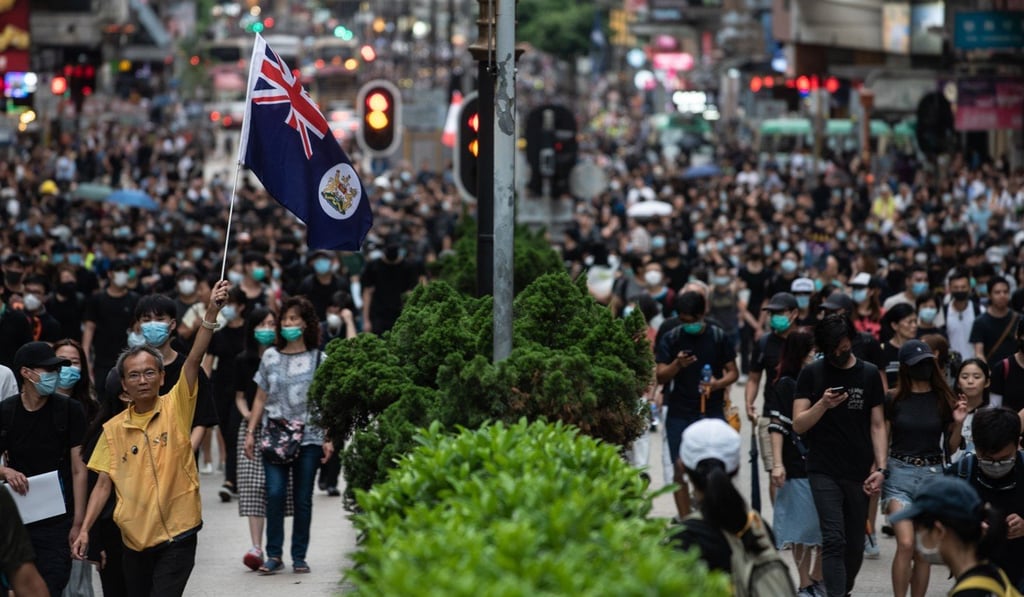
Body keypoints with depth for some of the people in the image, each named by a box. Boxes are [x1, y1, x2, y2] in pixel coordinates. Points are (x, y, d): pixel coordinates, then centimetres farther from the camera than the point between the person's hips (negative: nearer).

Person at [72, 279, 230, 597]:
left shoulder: (175, 408, -2)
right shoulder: (113, 429, 5)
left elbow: (194, 360, -14)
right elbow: (104, 484, 6)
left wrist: (211, 313, -26)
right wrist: (85, 530, -2)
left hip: (177, 534, -4)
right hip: (135, 538, 4)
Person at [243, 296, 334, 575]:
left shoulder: (318, 359, 4)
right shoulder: (270, 357, 9)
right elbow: (261, 398, 12)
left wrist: (328, 439, -4)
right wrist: (250, 432, 5)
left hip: (308, 438, -1)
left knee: (303, 499, 1)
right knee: (275, 493, -12)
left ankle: (299, 557, 10)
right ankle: (273, 555, -5)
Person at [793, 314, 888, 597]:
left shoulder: (869, 374, 6)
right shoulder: (811, 374, 2)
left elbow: (877, 425, 6)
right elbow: (798, 425, -2)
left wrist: (880, 468, -4)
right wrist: (823, 404, -20)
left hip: (859, 474, 2)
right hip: (824, 472, -2)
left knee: (855, 546, 9)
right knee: (834, 541, -14)